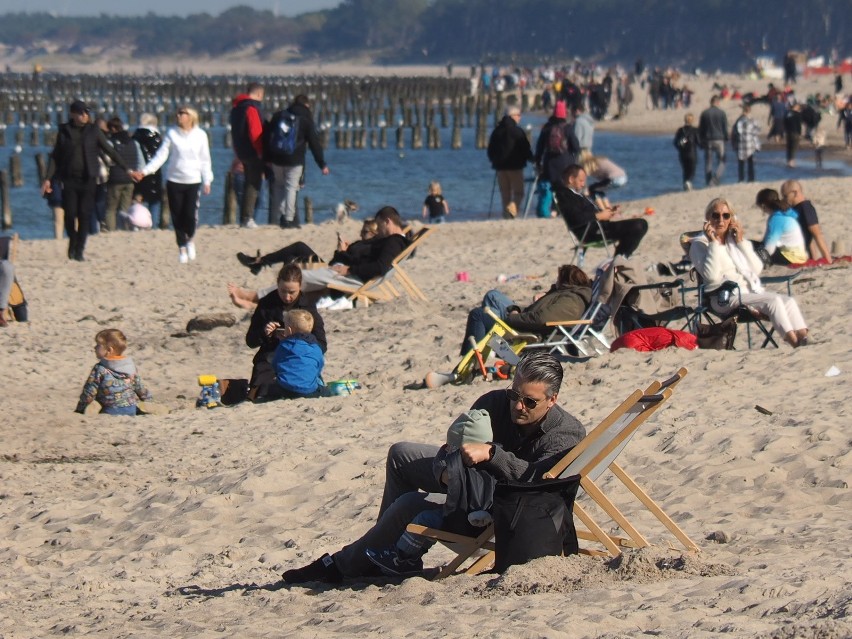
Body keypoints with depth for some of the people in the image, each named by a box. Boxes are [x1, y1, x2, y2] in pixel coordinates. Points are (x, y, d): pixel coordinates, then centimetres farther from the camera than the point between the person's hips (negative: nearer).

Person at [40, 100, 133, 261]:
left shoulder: (93, 131, 2)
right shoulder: (64, 131, 4)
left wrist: (126, 169, 0)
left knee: (85, 214, -7)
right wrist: (48, 178, 4)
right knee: (70, 214, -3)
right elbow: (55, 156, 9)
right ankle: (73, 241, 23)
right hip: (69, 179, 0)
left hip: (88, 179, 0)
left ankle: (79, 249, 2)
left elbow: (110, 151, 4)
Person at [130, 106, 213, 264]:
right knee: (177, 216, 2)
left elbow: (205, 160, 7)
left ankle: (190, 239, 17)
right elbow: (161, 155, -2)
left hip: (193, 181, -1)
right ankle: (182, 247, 18)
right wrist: (144, 171, -12)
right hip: (174, 180, 1)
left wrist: (207, 181, 3)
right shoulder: (172, 133, 0)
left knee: (191, 215, -12)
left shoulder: (200, 135, 1)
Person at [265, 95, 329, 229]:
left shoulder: (278, 116, 10)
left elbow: (267, 137, 11)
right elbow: (314, 143, -2)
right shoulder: (306, 120, -1)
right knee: (291, 187, 0)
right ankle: (288, 219, -4)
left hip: (276, 159, 4)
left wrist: (267, 158, 15)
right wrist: (322, 164, 1)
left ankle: (281, 215, 13)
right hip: (295, 160, -3)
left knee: (278, 185, 18)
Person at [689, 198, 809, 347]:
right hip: (725, 299, -6)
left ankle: (804, 340, -34)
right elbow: (711, 276, -14)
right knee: (773, 300, -27)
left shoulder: (735, 239, 21)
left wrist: (741, 242, 2)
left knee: (788, 301, -20)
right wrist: (713, 243, -12)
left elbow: (757, 269, 9)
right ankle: (793, 342, -33)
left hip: (752, 291, 6)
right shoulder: (699, 244, 4)